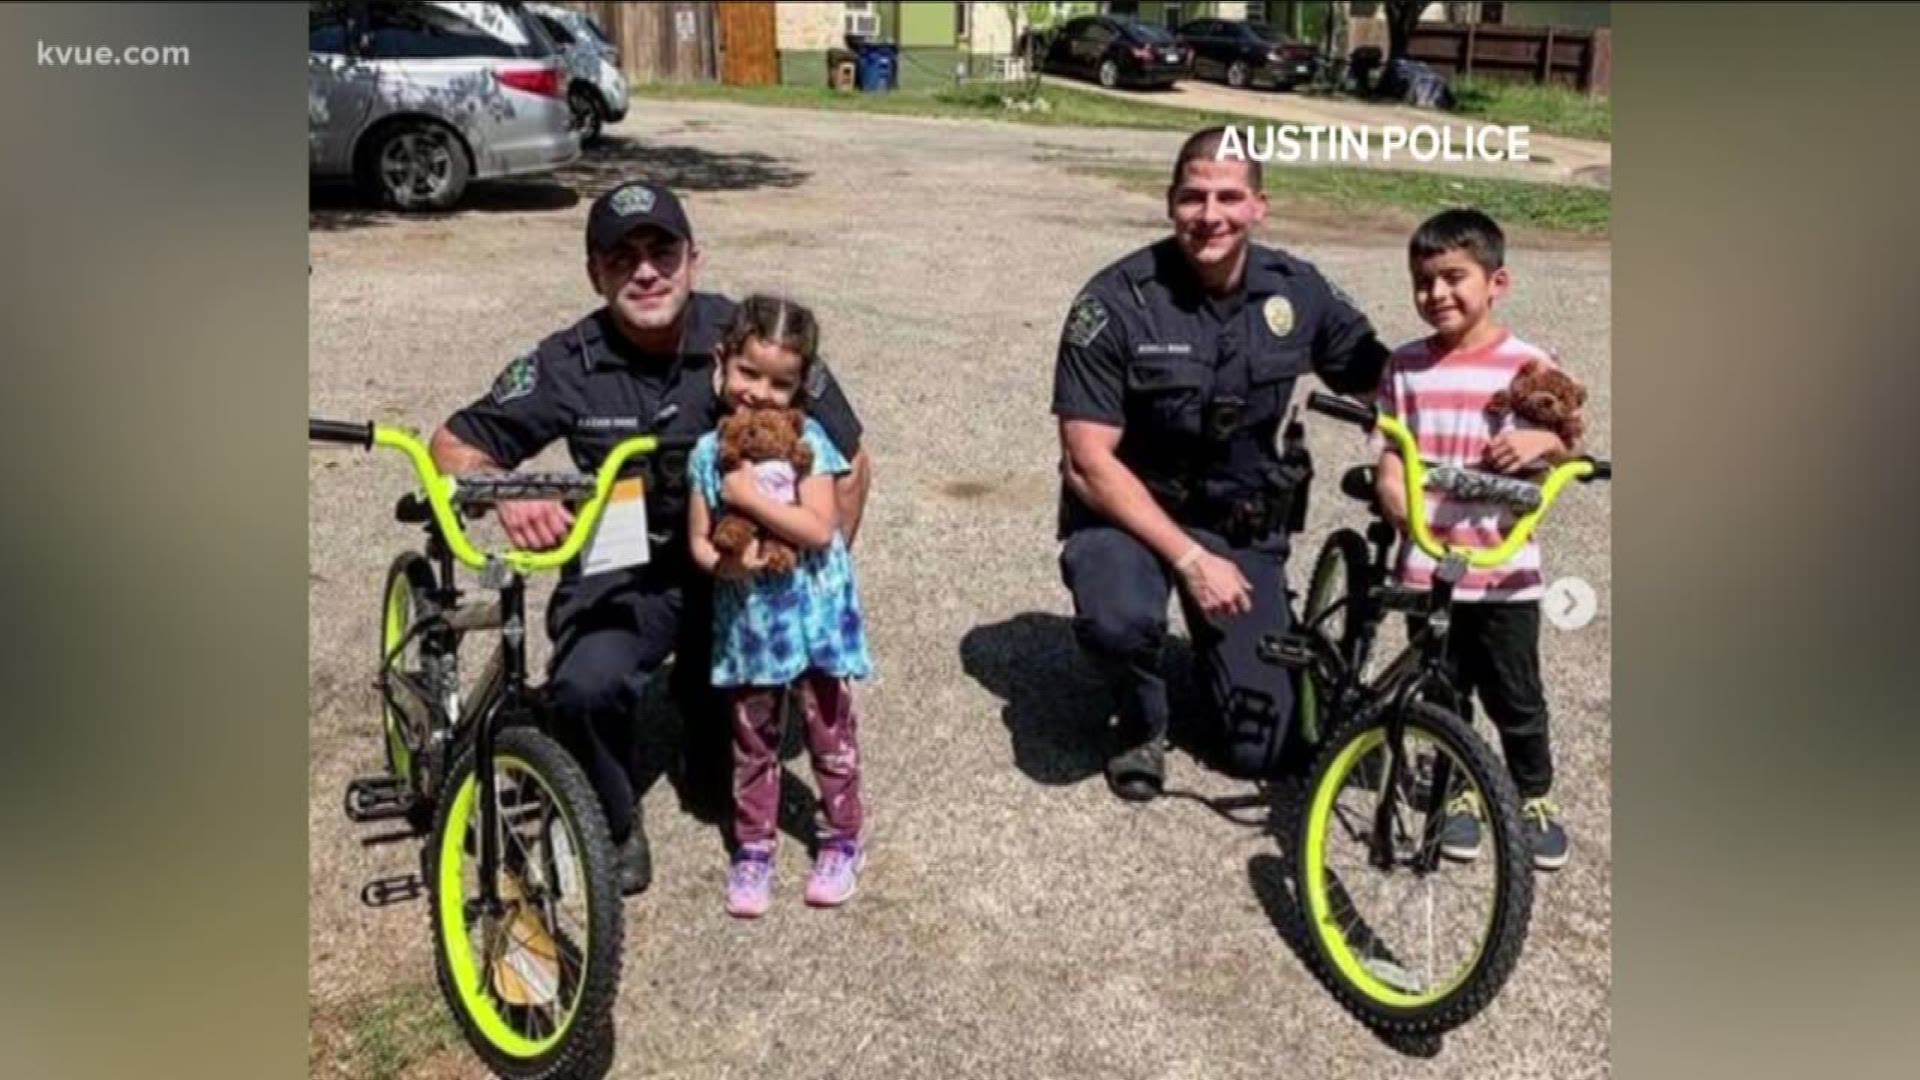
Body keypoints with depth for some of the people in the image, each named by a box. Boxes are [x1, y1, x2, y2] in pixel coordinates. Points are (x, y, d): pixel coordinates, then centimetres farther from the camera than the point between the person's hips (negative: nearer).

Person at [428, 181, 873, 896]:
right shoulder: (568, 365, -11)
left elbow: (850, 464, -4)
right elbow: (455, 445, -4)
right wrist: (508, 498, -27)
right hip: (622, 573, -1)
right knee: (587, 684, -28)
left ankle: (712, 769, 23)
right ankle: (616, 827, 2)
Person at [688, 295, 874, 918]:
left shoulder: (807, 442, -12)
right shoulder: (709, 453, -1)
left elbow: (819, 528, -21)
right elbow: (698, 540, 1)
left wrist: (750, 497, -23)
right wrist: (724, 562, -19)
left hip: (811, 616, -3)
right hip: (746, 621, 3)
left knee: (830, 734, 10)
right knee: (752, 743, 15)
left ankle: (842, 843, 28)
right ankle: (753, 850, 28)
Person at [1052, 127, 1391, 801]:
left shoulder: (1296, 292, -6)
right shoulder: (1117, 302, -18)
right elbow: (1089, 461, -20)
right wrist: (1188, 557, -26)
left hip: (1241, 522, 3)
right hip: (1128, 510, -3)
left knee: (1259, 749, -2)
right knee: (1118, 619, -38)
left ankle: (1216, 652, 32)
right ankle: (1142, 718, -1)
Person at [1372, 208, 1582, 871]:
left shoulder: (1528, 365, -5)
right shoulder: (1407, 366, 2)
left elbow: (1565, 449, -3)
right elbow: (1389, 460, 1)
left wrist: (1542, 440, -26)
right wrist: (1403, 509, -16)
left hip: (1505, 571, -2)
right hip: (1426, 566, 2)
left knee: (1515, 697, 9)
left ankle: (1535, 797, 30)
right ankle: (1458, 792, 34)